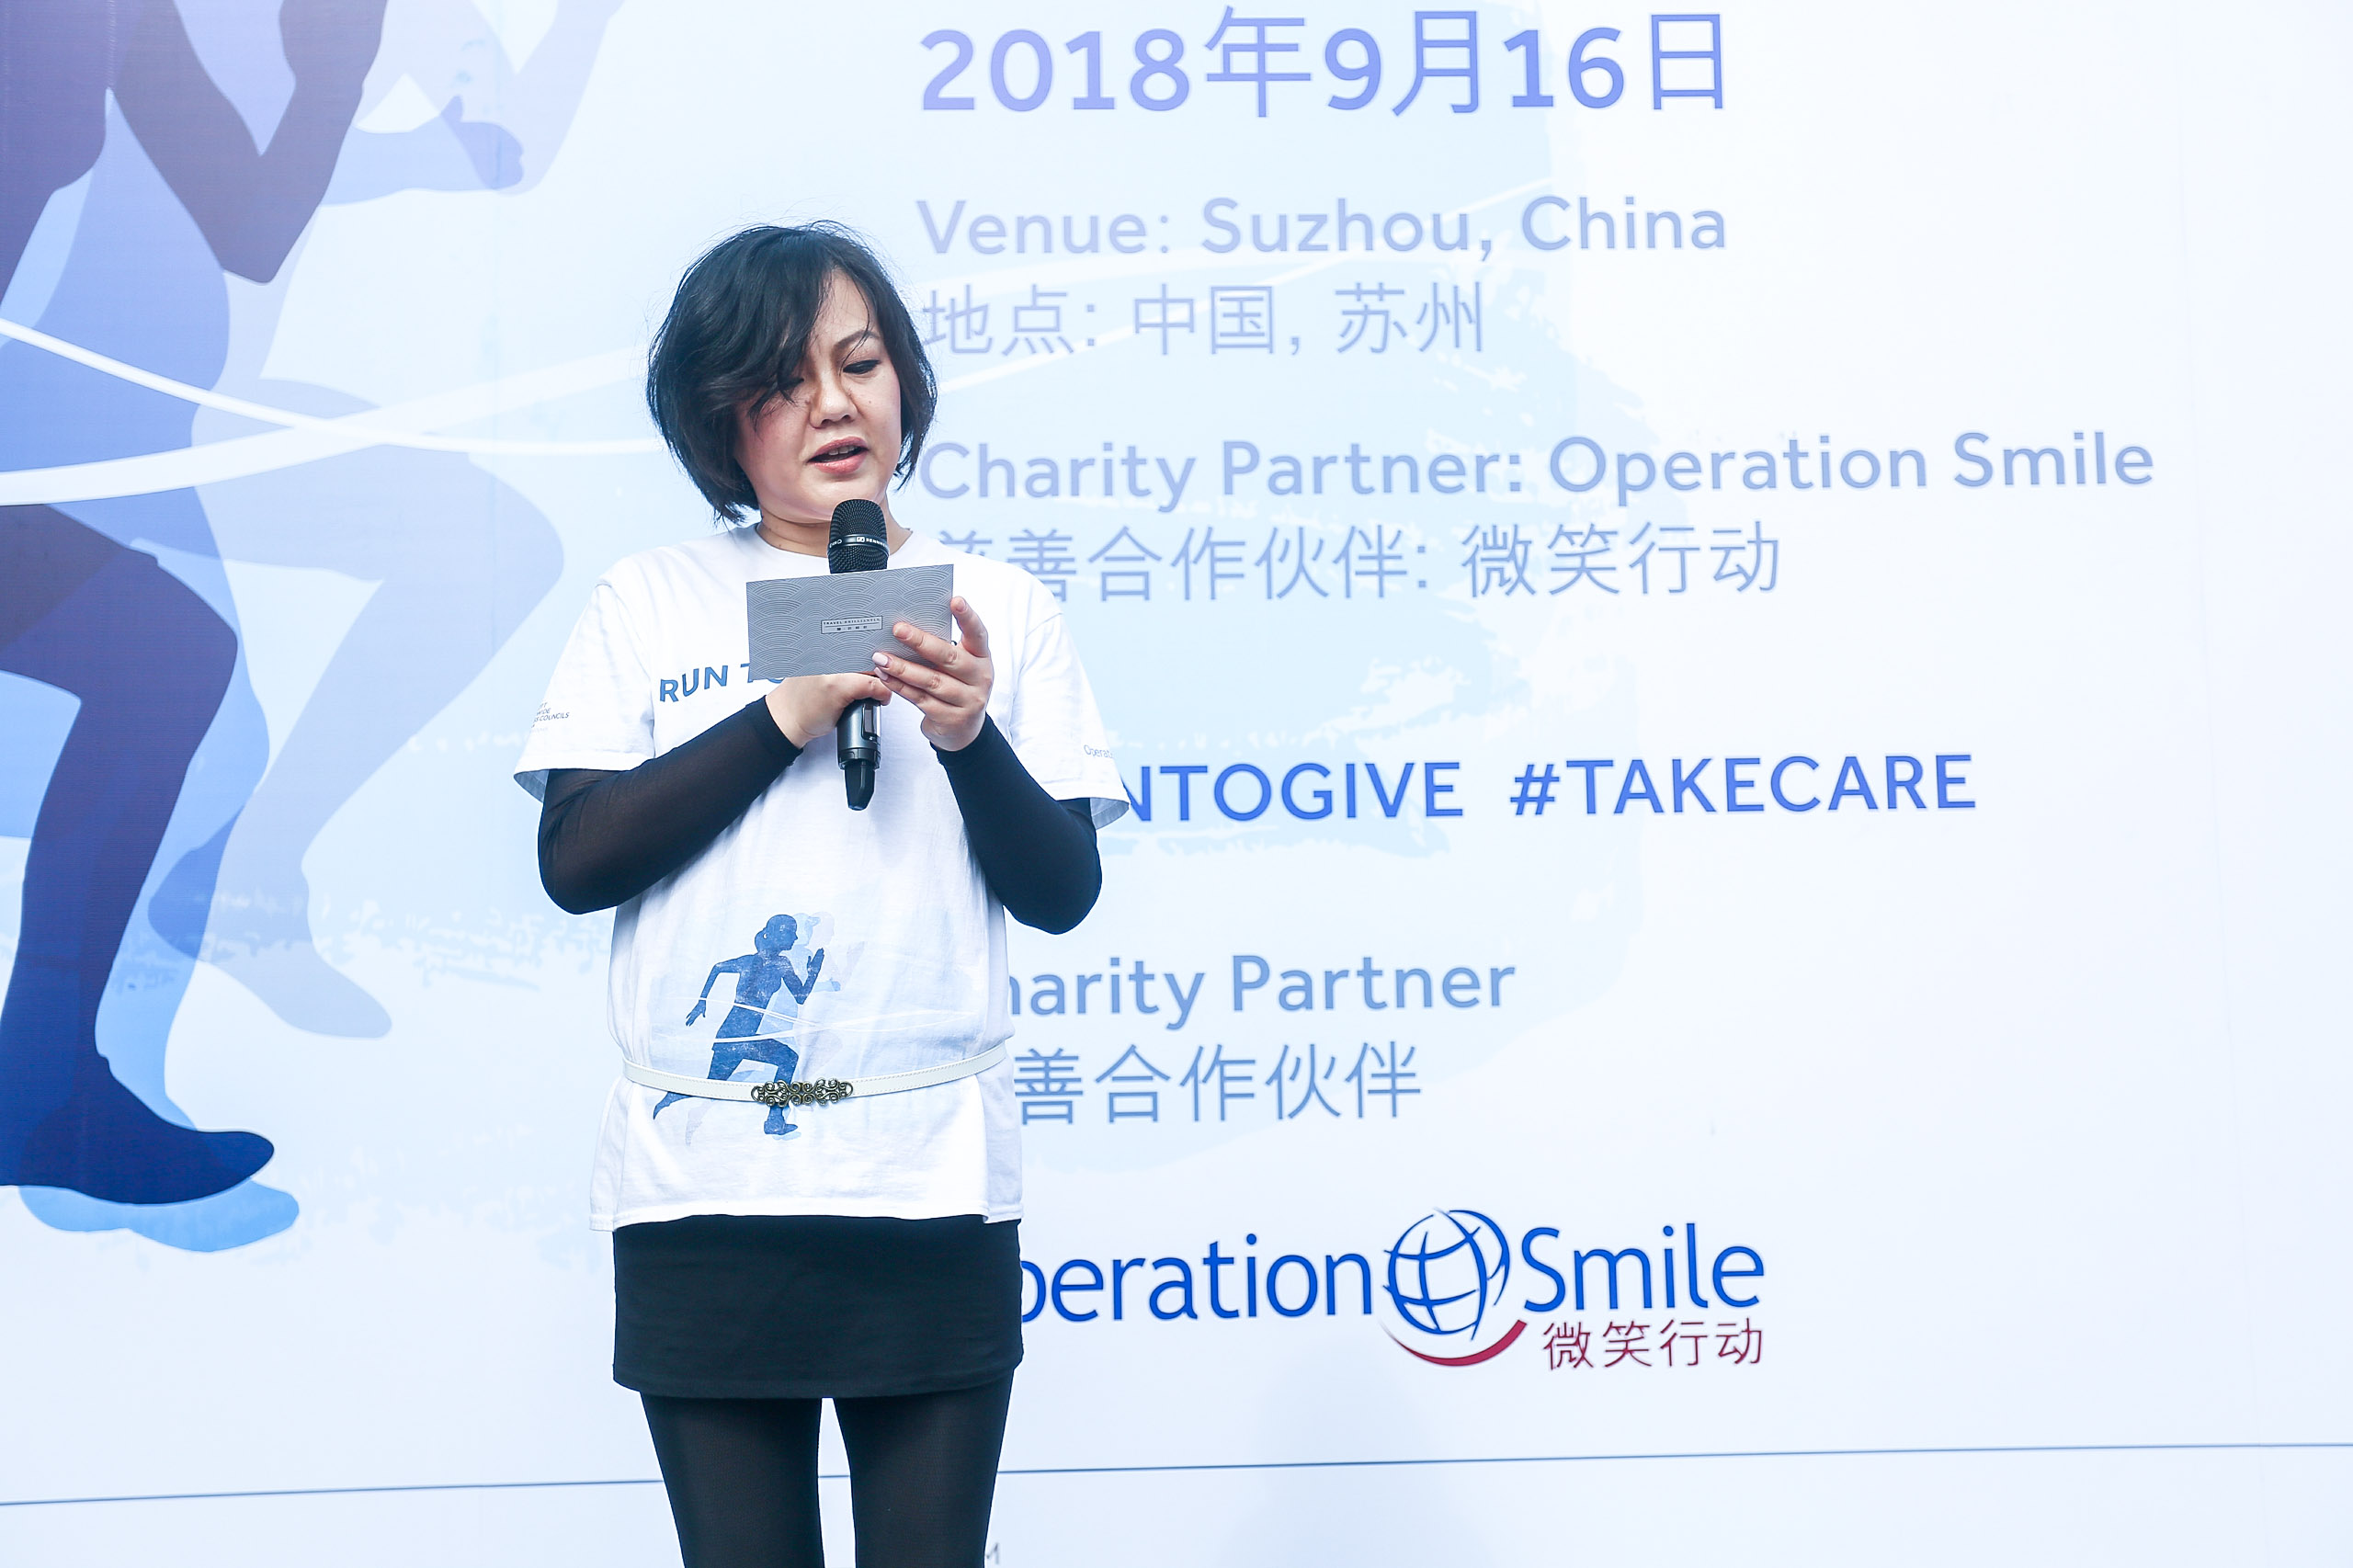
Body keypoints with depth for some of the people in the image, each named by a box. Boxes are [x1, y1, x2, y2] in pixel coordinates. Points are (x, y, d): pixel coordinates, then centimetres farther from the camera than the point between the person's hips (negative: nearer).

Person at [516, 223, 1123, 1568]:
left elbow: (1062, 892, 4)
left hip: (931, 1181, 0)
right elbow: (574, 857, -3)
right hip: (700, 1185, 1)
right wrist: (786, 715, -10)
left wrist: (969, 737, -14)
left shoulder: (999, 608, 8)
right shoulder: (649, 608, 8)